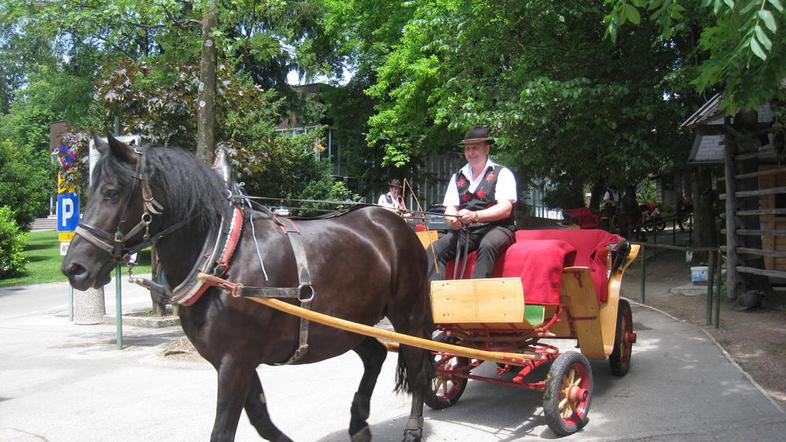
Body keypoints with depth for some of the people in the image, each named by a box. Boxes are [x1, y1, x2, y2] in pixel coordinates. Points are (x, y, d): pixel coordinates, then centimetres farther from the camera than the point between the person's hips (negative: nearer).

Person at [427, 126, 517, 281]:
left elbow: (505, 209, -8)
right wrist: (452, 220, -15)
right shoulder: (457, 177, 18)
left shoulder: (502, 173, 4)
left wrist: (474, 215, -23)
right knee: (435, 249, -23)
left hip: (496, 228, -4)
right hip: (465, 230, 4)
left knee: (487, 246, -38)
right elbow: (450, 208, 11)